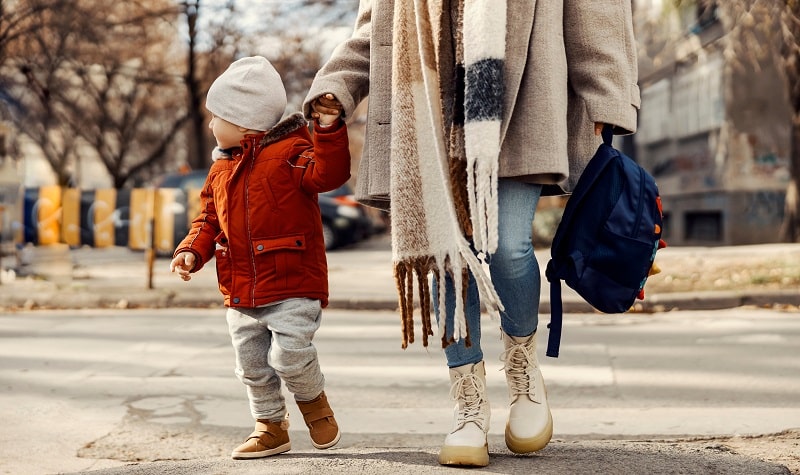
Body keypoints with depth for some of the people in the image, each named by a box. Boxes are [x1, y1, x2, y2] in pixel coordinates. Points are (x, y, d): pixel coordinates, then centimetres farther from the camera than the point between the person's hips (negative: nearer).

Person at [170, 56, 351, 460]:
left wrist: (329, 128, -33)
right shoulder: (221, 169, 13)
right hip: (240, 292, 7)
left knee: (288, 356, -16)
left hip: (292, 286, -7)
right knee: (252, 366, 12)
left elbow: (327, 173, -24)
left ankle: (313, 399, 15)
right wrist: (192, 250, 1)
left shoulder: (289, 152, -9)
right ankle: (270, 425, 30)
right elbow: (209, 219, 16)